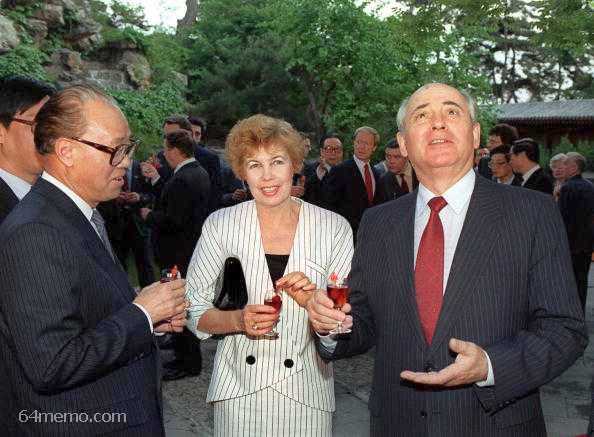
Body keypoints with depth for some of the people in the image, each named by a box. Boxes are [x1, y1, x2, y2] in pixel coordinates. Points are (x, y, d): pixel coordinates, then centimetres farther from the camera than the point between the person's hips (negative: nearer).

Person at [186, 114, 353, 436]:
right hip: (238, 388, 0)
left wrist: (314, 303, -20)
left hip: (305, 388, 0)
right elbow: (193, 310, -1)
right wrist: (238, 320, -18)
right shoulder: (221, 225, -5)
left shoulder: (334, 228, -6)